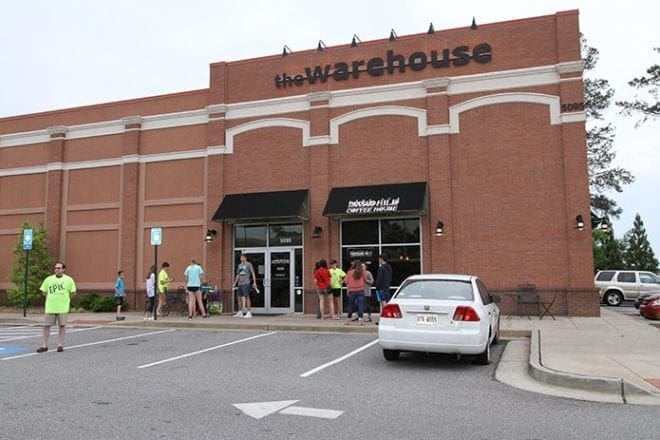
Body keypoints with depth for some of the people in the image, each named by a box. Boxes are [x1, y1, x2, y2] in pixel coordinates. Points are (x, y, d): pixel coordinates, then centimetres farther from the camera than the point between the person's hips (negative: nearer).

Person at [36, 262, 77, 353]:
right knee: (46, 326, 3)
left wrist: (64, 297, 6)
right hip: (50, 307, 2)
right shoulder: (48, 279, 6)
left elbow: (73, 293, 5)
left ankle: (60, 345, 13)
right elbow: (44, 292, 14)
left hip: (63, 307, -2)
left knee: (62, 326, 3)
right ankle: (44, 345, 13)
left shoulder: (69, 279, 0)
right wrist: (53, 297, 9)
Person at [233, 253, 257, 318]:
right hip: (239, 284, 7)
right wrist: (235, 283, 22)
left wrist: (254, 282, -13)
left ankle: (249, 313, -4)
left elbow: (253, 273, -6)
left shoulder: (248, 264, -2)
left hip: (246, 283, -7)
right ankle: (240, 313, 17)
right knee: (239, 298, 9)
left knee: (246, 297, -7)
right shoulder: (239, 265, 17)